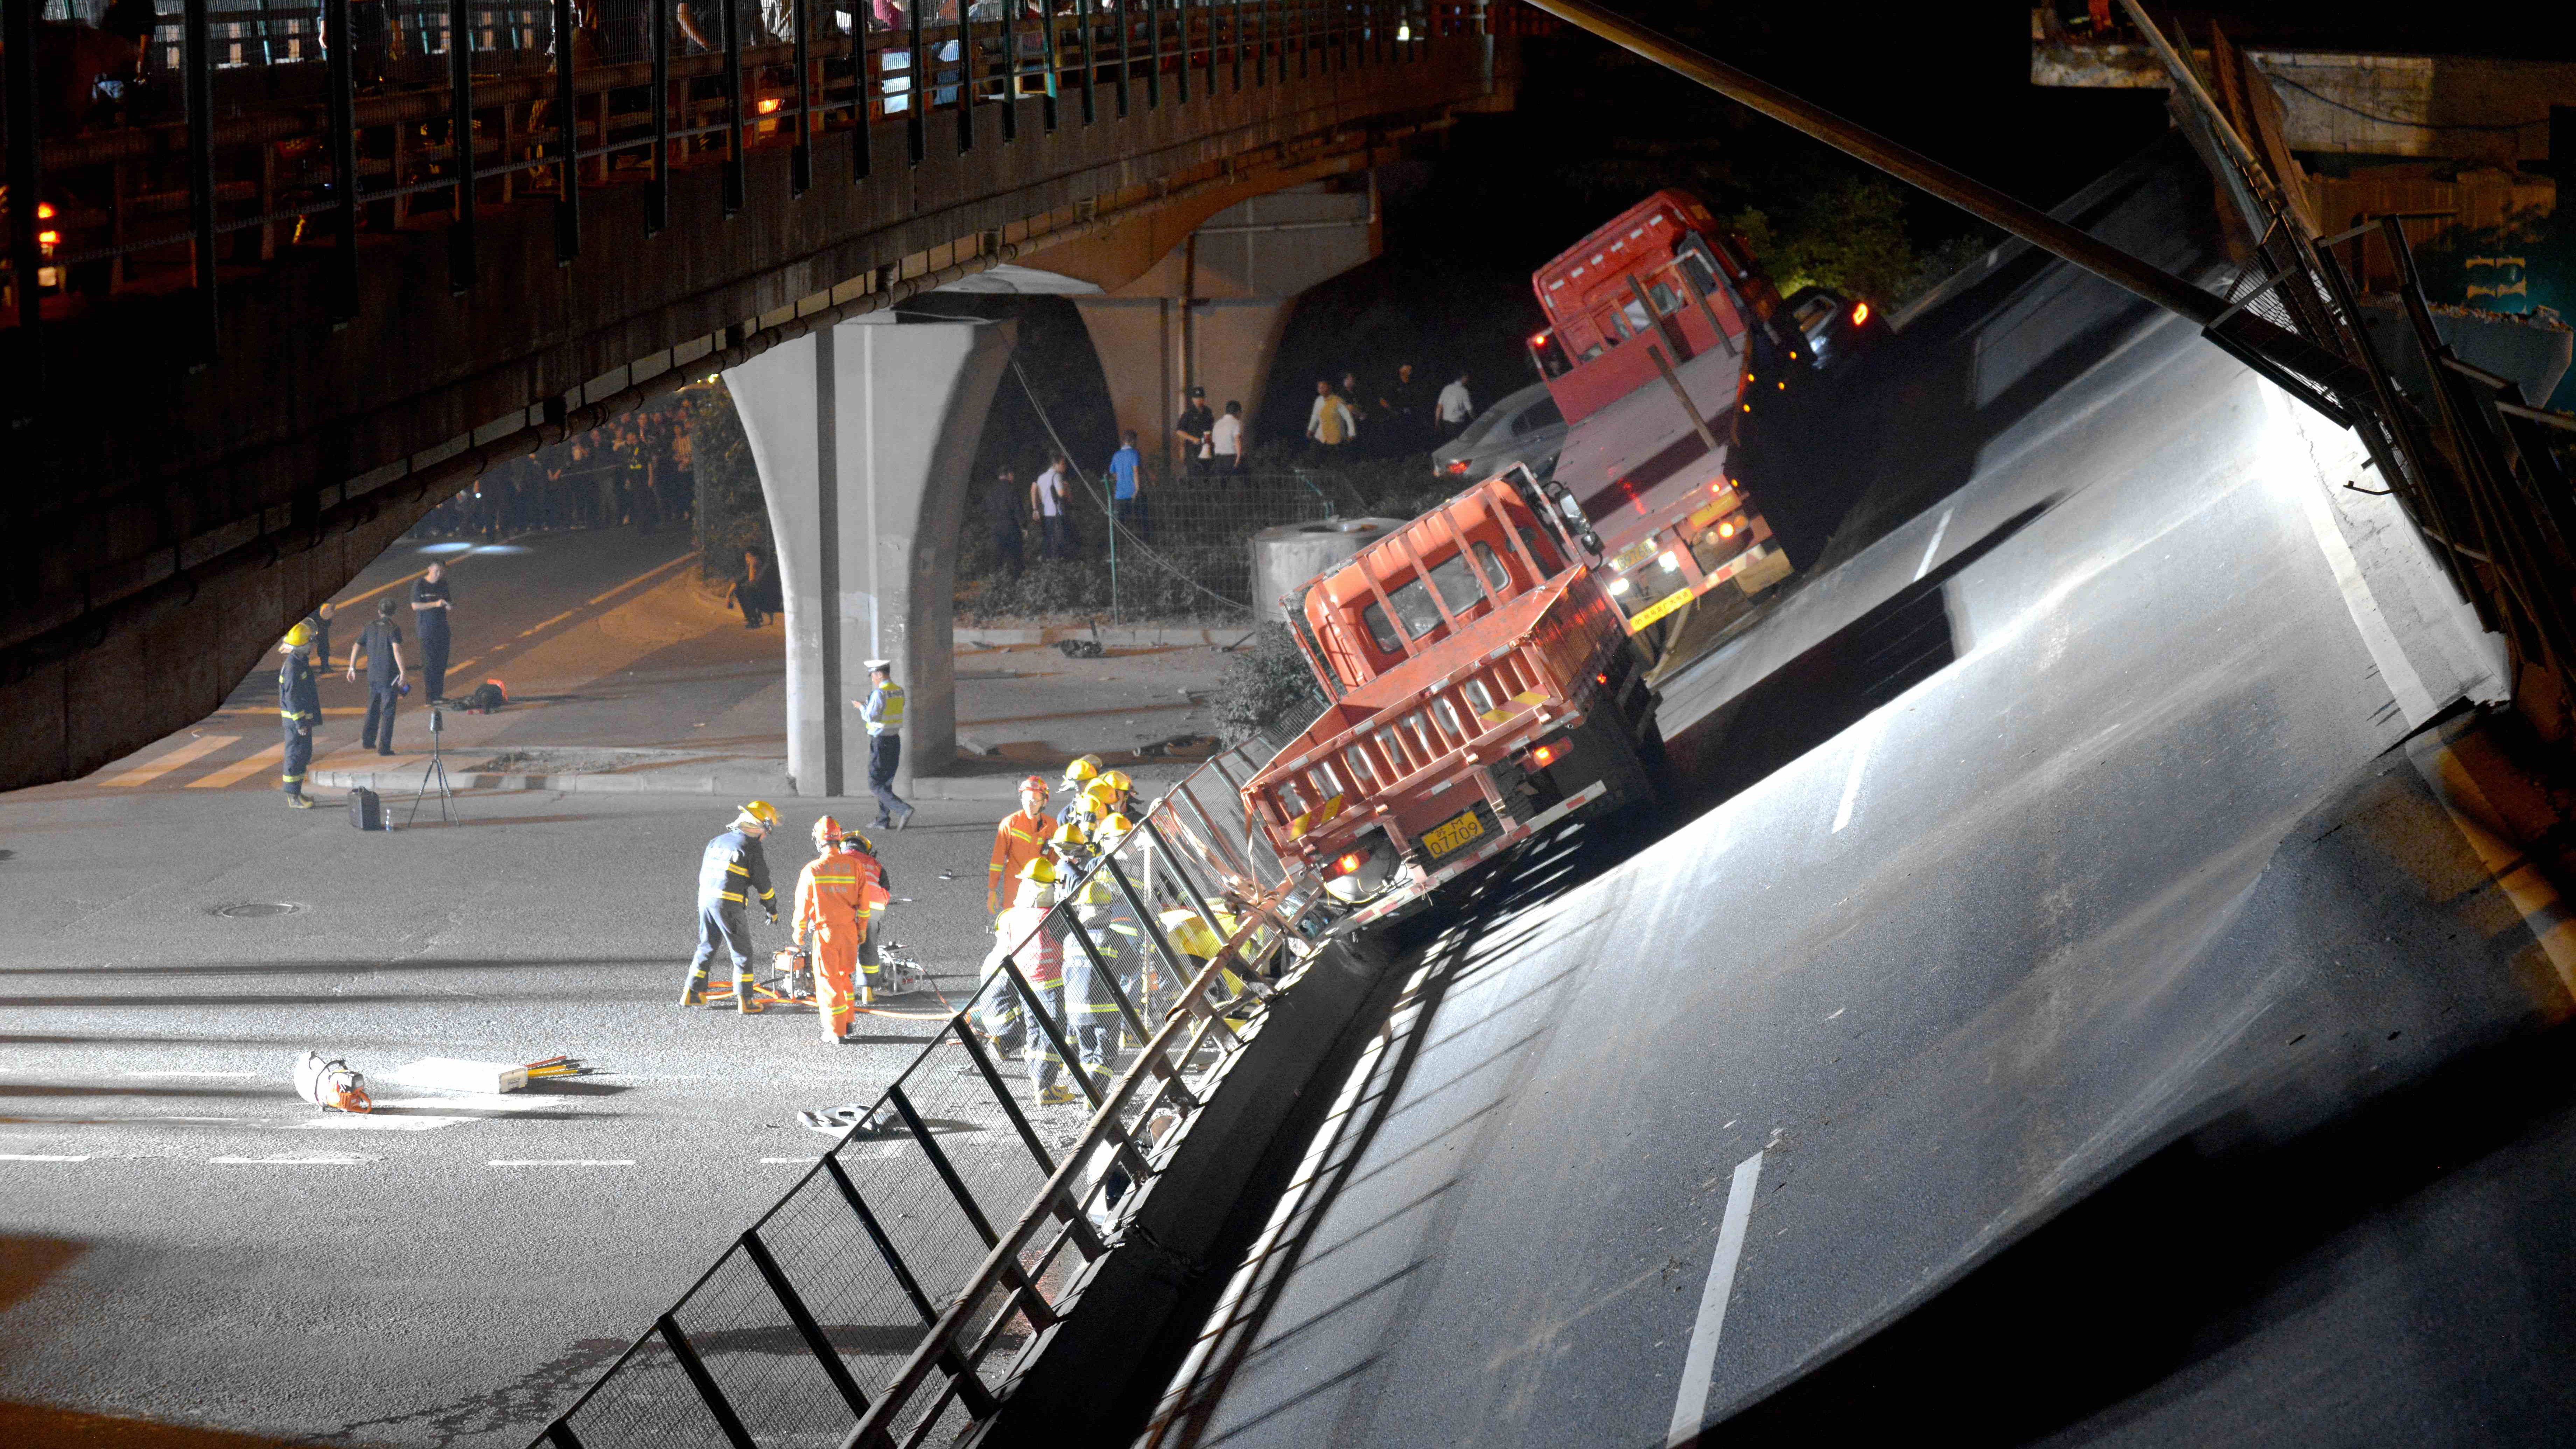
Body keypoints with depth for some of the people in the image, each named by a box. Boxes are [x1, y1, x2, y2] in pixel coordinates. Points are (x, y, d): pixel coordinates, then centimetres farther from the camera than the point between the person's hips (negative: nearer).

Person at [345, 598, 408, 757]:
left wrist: (352, 669, 14)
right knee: (388, 713, 2)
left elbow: (357, 648, 5)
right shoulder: (393, 630, -11)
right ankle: (384, 747, 0)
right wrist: (403, 672, -30)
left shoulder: (370, 628, 5)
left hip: (373, 676, 5)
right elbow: (397, 650, -26)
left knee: (373, 709, 23)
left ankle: (368, 740, 24)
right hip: (390, 678, -5)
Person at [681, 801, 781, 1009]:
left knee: (707, 947, 20)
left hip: (705, 898, 7)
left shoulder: (717, 841, 15)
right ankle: (744, 1001, 0)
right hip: (728, 904, -7)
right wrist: (772, 909, 9)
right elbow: (762, 882, -3)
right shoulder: (751, 846, -6)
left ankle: (691, 994, 21)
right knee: (742, 951, 2)